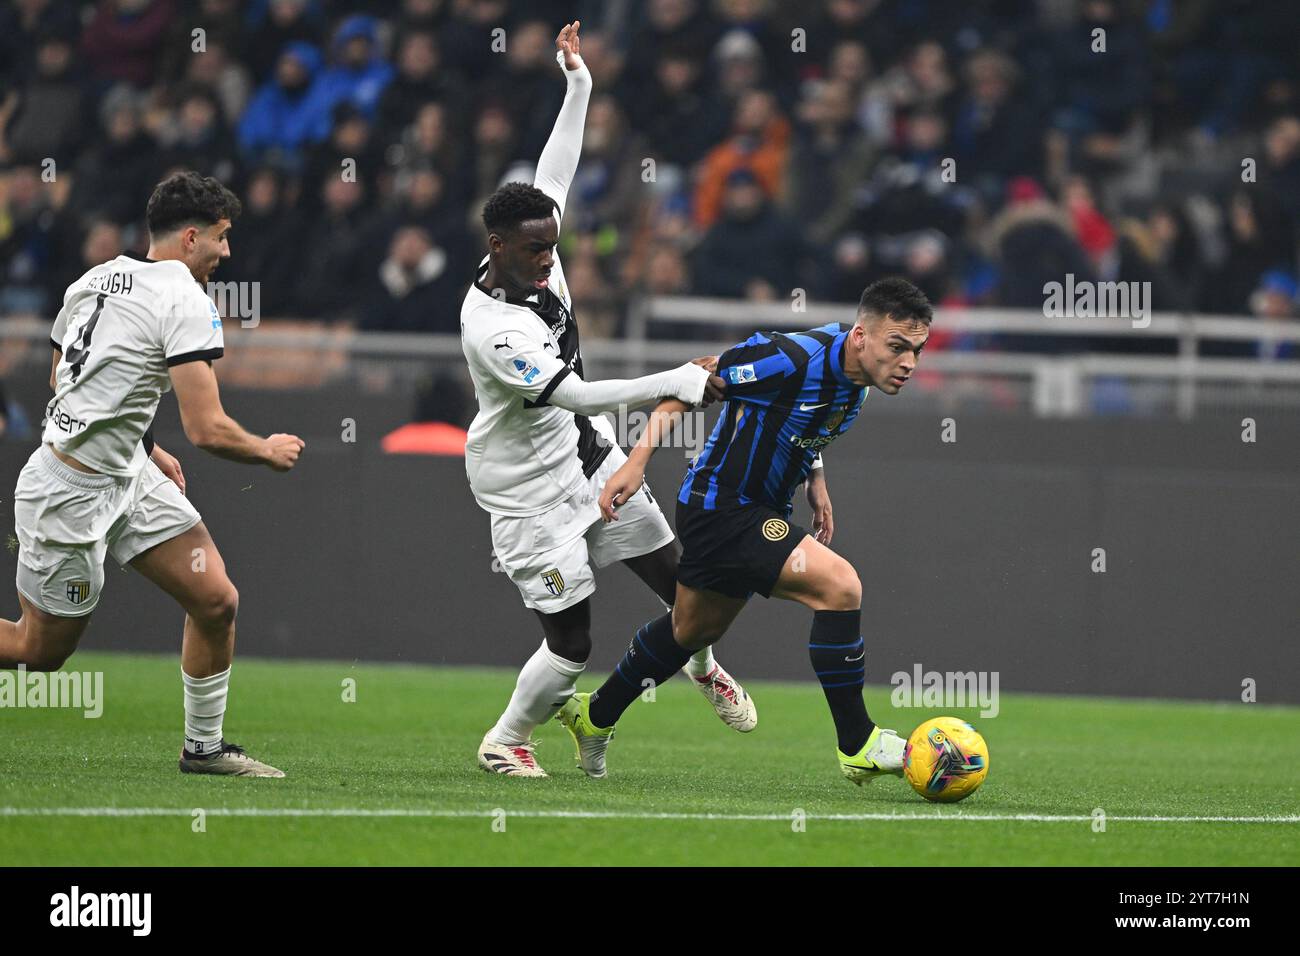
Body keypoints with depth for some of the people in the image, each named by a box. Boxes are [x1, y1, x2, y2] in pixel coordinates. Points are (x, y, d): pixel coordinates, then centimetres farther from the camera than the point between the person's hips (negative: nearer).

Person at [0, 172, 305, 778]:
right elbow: (207, 430, -23)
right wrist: (268, 452, -3)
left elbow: (62, 380, 20)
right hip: (71, 494, -9)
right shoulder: (187, 302, -18)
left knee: (217, 601, 4)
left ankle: (203, 746, 16)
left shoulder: (95, 279, 8)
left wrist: (145, 448, 23)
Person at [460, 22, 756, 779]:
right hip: (533, 494, -8)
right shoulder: (492, 330, -31)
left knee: (678, 579, 13)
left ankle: (702, 665, 46)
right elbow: (576, 395, -34)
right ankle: (506, 741, 18)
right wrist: (676, 384, -36)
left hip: (593, 461, 8)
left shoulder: (536, 258, -8)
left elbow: (556, 175, 6)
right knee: (571, 643, -6)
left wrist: (579, 84, 2)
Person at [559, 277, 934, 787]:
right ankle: (856, 746, -13)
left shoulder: (855, 369, -4)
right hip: (721, 510, -10)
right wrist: (638, 458, -22)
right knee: (839, 585, -22)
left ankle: (594, 716, 47)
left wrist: (815, 480, 11)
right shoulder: (792, 358, -30)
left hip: (758, 510, 10)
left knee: (693, 629, 26)